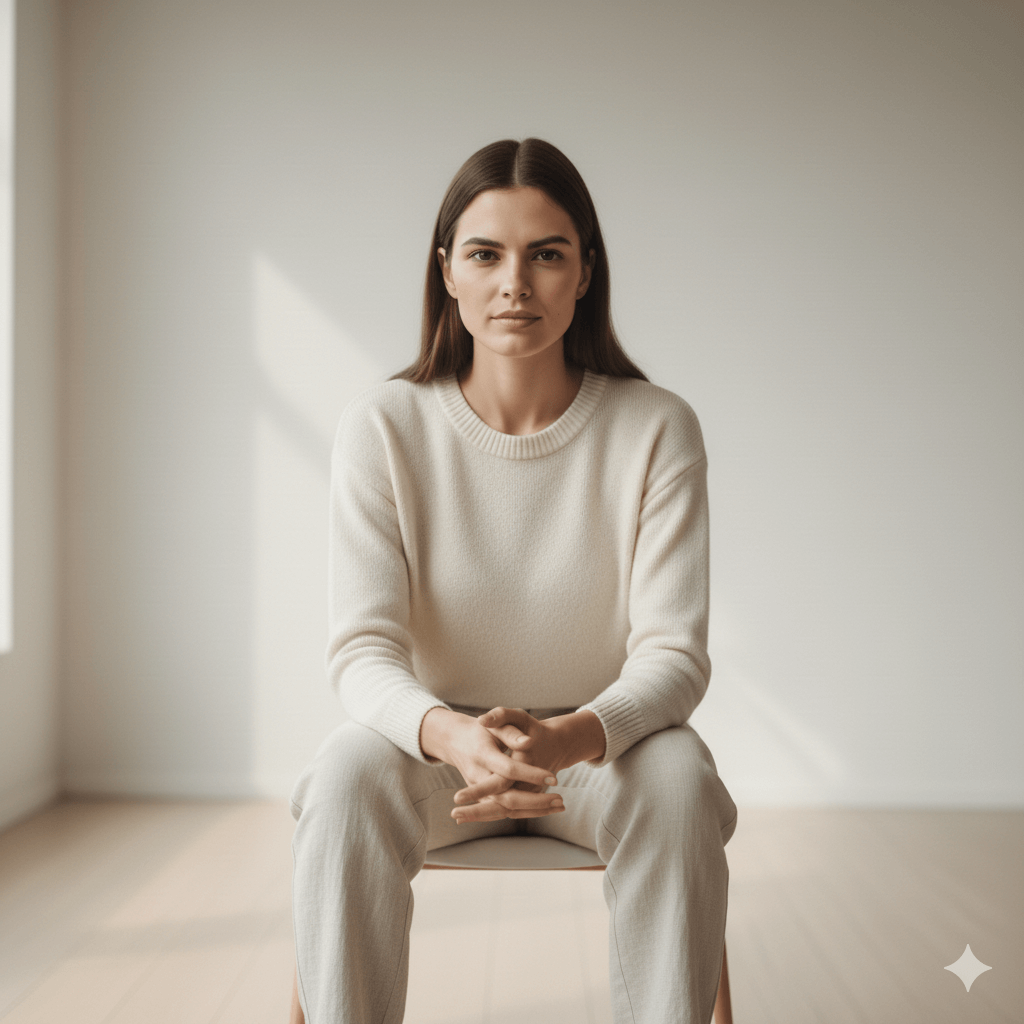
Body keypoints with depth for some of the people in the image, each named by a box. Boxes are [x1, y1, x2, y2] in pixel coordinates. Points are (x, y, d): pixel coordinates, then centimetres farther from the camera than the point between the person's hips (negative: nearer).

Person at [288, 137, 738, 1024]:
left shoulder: (657, 429, -11)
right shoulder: (383, 428, -10)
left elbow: (674, 652, -15)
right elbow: (364, 650, -14)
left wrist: (574, 735, -37)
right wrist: (451, 735, -37)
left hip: (602, 740, 0)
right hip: (435, 736, 0)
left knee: (680, 781, -31)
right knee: (346, 780, -31)